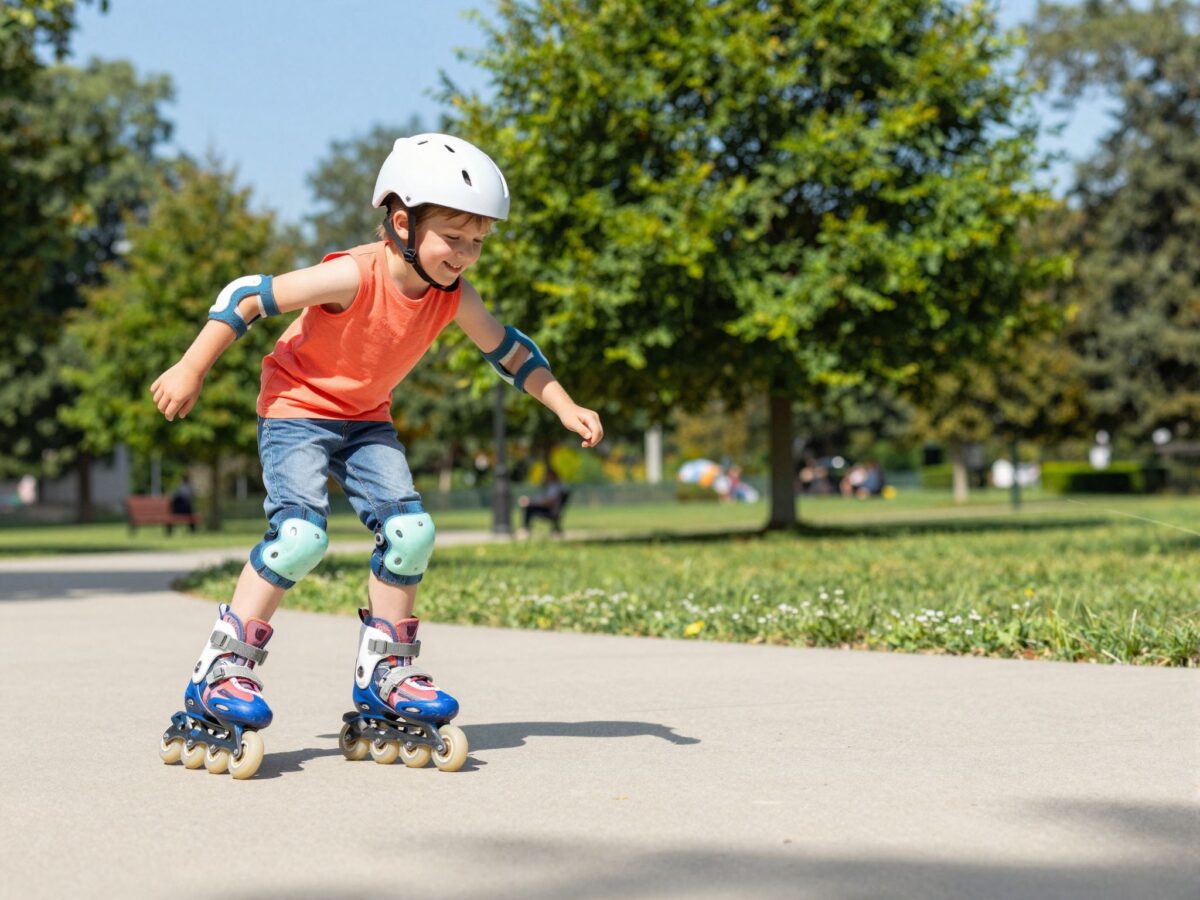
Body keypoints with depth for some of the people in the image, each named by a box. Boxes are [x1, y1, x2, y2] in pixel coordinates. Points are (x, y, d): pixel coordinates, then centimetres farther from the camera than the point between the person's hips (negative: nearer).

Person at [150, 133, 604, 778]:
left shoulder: (454, 298, -9)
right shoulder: (356, 276, -28)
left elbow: (508, 350, 8)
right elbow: (247, 296, -22)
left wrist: (566, 407, 1)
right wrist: (190, 371, -19)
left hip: (366, 420, 6)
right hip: (297, 408, -6)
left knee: (410, 530, -9)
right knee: (300, 535, -24)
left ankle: (384, 676, 7)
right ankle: (219, 674, -12)